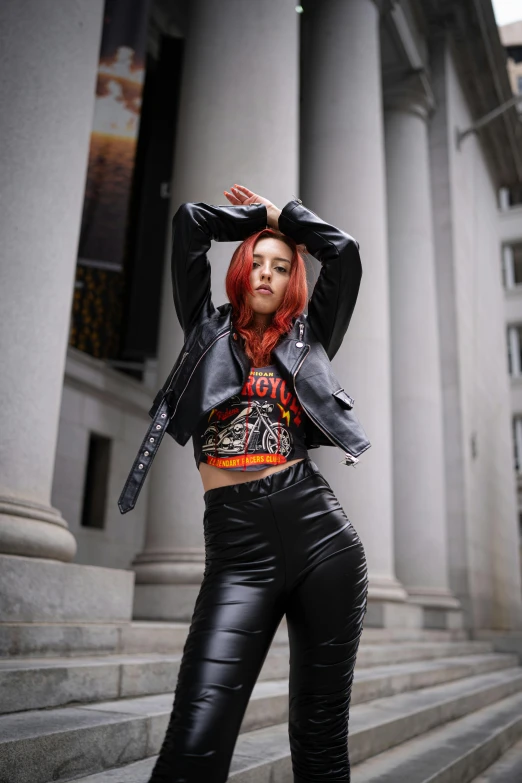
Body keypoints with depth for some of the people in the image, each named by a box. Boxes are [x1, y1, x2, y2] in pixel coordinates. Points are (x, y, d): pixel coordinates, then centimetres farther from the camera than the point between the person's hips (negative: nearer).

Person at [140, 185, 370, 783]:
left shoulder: (305, 341, 19)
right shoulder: (209, 330, 18)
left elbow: (344, 252, 14)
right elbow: (189, 223, 15)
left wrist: (281, 213, 28)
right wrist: (253, 216, 29)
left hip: (320, 530, 2)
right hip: (237, 545, -1)